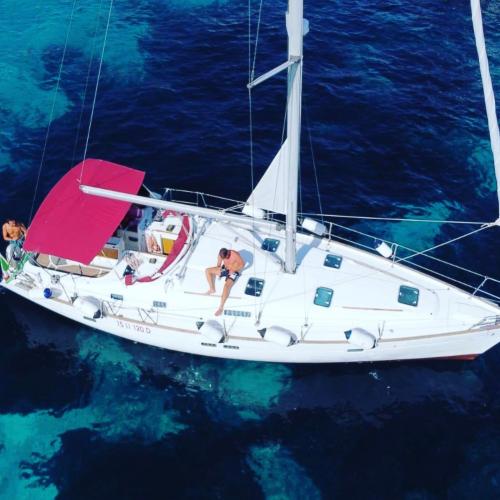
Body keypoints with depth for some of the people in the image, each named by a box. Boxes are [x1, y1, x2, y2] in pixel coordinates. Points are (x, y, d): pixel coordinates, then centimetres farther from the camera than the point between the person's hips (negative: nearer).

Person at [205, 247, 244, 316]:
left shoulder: (235, 255, -27)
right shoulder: (221, 255, -12)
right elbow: (218, 264, 2)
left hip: (234, 272, -6)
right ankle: (212, 289, 2)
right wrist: (219, 267, -21)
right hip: (225, 269, 6)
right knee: (207, 270, -4)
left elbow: (242, 264, -18)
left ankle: (221, 307, -32)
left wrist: (233, 270, -24)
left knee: (227, 286, -31)